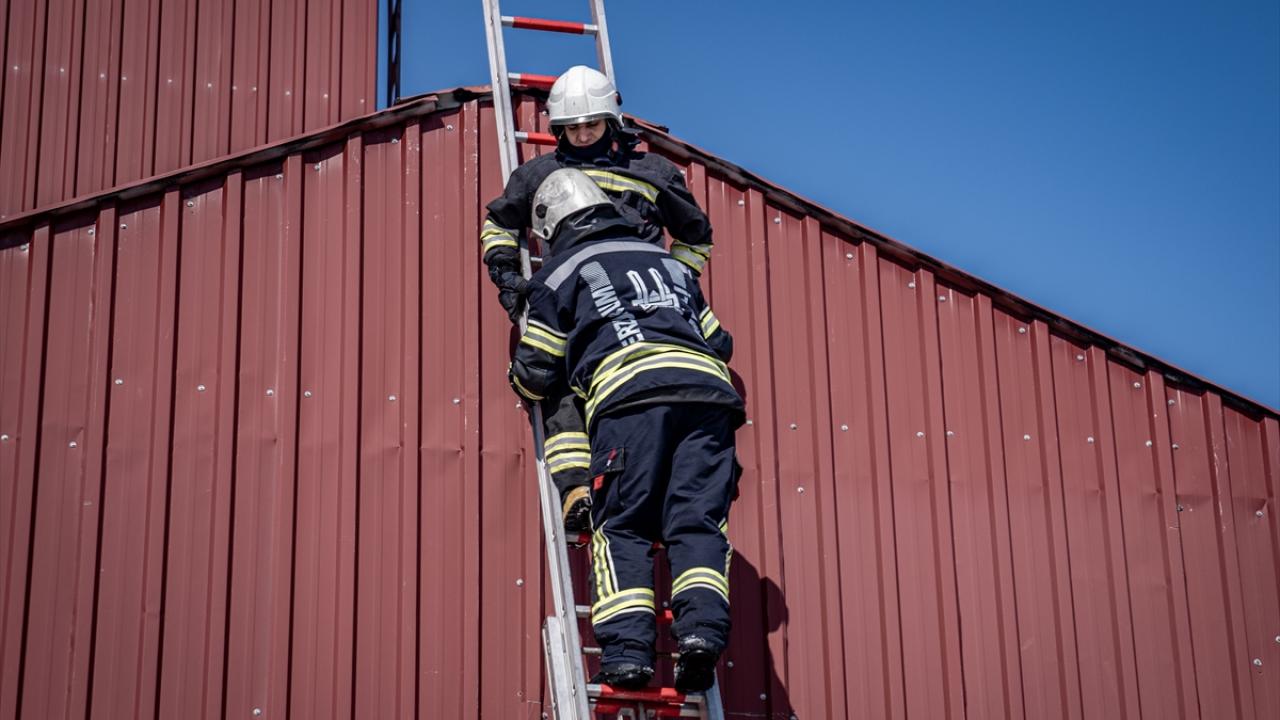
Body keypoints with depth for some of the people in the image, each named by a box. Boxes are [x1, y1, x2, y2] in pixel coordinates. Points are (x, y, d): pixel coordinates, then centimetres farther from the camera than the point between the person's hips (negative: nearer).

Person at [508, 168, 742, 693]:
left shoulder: (561, 270, 20)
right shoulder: (668, 261, 34)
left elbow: (535, 374, 18)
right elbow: (720, 341, 33)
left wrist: (523, 383, 42)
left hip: (629, 394, -4)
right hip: (708, 392, 4)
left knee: (621, 527, 0)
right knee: (697, 522, 1)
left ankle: (627, 647, -14)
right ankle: (702, 629, -20)